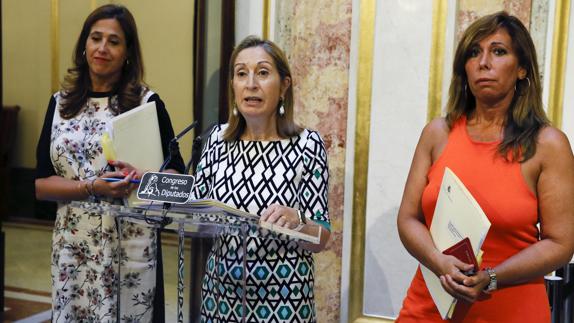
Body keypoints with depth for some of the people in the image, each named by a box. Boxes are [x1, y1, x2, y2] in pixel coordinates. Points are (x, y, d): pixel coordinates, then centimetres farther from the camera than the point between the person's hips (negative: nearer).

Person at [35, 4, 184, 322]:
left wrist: (143, 177, -22)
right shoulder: (60, 103, 5)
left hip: (130, 243, -2)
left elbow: (176, 174, -2)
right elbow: (41, 184, 0)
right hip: (72, 244, 3)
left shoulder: (147, 102, -3)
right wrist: (93, 187, -16)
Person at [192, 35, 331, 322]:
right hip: (221, 291, 3)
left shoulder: (306, 144, -11)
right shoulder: (218, 137, -1)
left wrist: (295, 221, -29)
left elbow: (320, 239, -10)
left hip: (282, 297, -3)